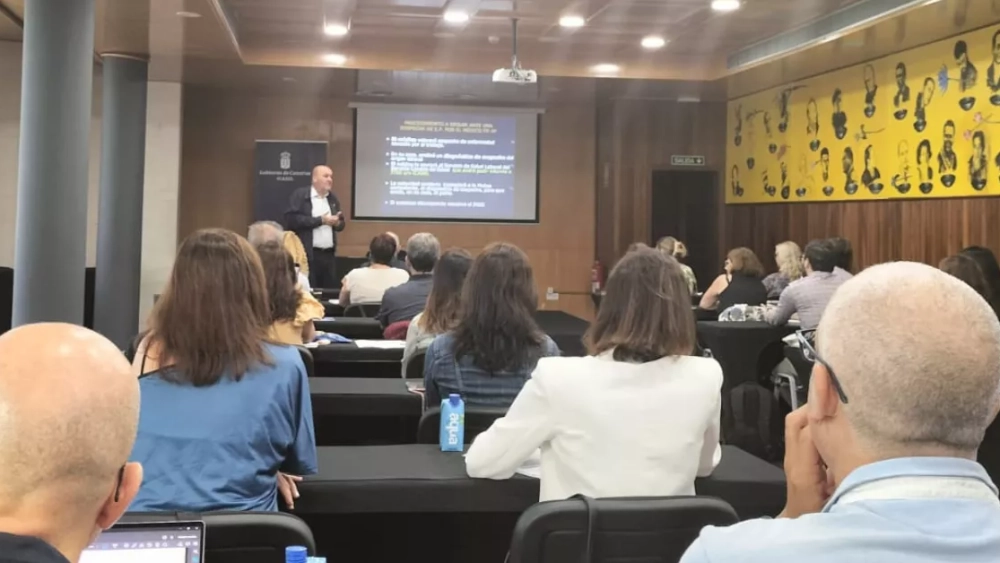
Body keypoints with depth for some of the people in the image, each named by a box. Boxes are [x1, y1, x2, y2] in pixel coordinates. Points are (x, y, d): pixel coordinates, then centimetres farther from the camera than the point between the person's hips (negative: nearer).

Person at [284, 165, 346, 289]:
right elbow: (292, 219, -15)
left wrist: (337, 222, -5)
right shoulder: (300, 195, -3)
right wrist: (321, 220, -14)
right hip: (307, 255, -6)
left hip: (329, 255, 6)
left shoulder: (333, 198, 15)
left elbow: (342, 224, 20)